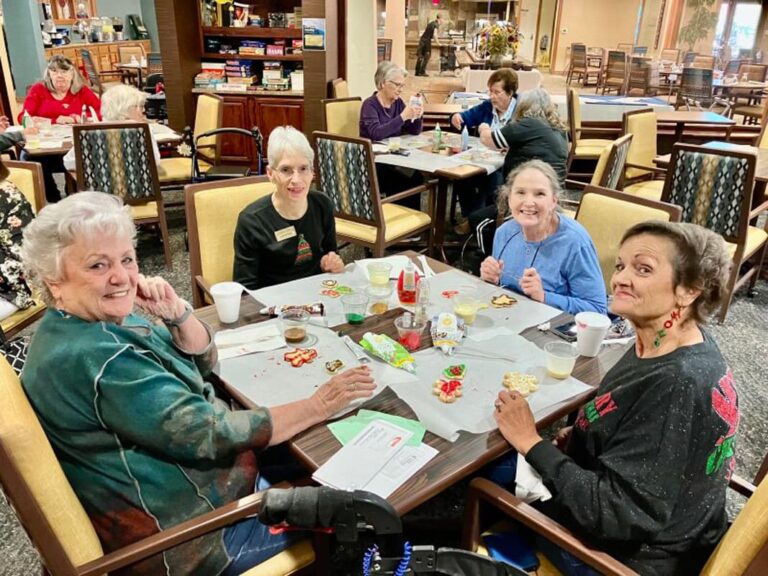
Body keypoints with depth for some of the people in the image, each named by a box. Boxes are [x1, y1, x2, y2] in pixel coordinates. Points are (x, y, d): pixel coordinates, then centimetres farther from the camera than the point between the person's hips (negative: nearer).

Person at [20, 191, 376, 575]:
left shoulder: (105, 319, 1)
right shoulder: (95, 358, -29)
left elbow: (204, 362, 4)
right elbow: (211, 434, -29)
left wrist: (177, 313, -16)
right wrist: (317, 406, -23)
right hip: (185, 535, -9)